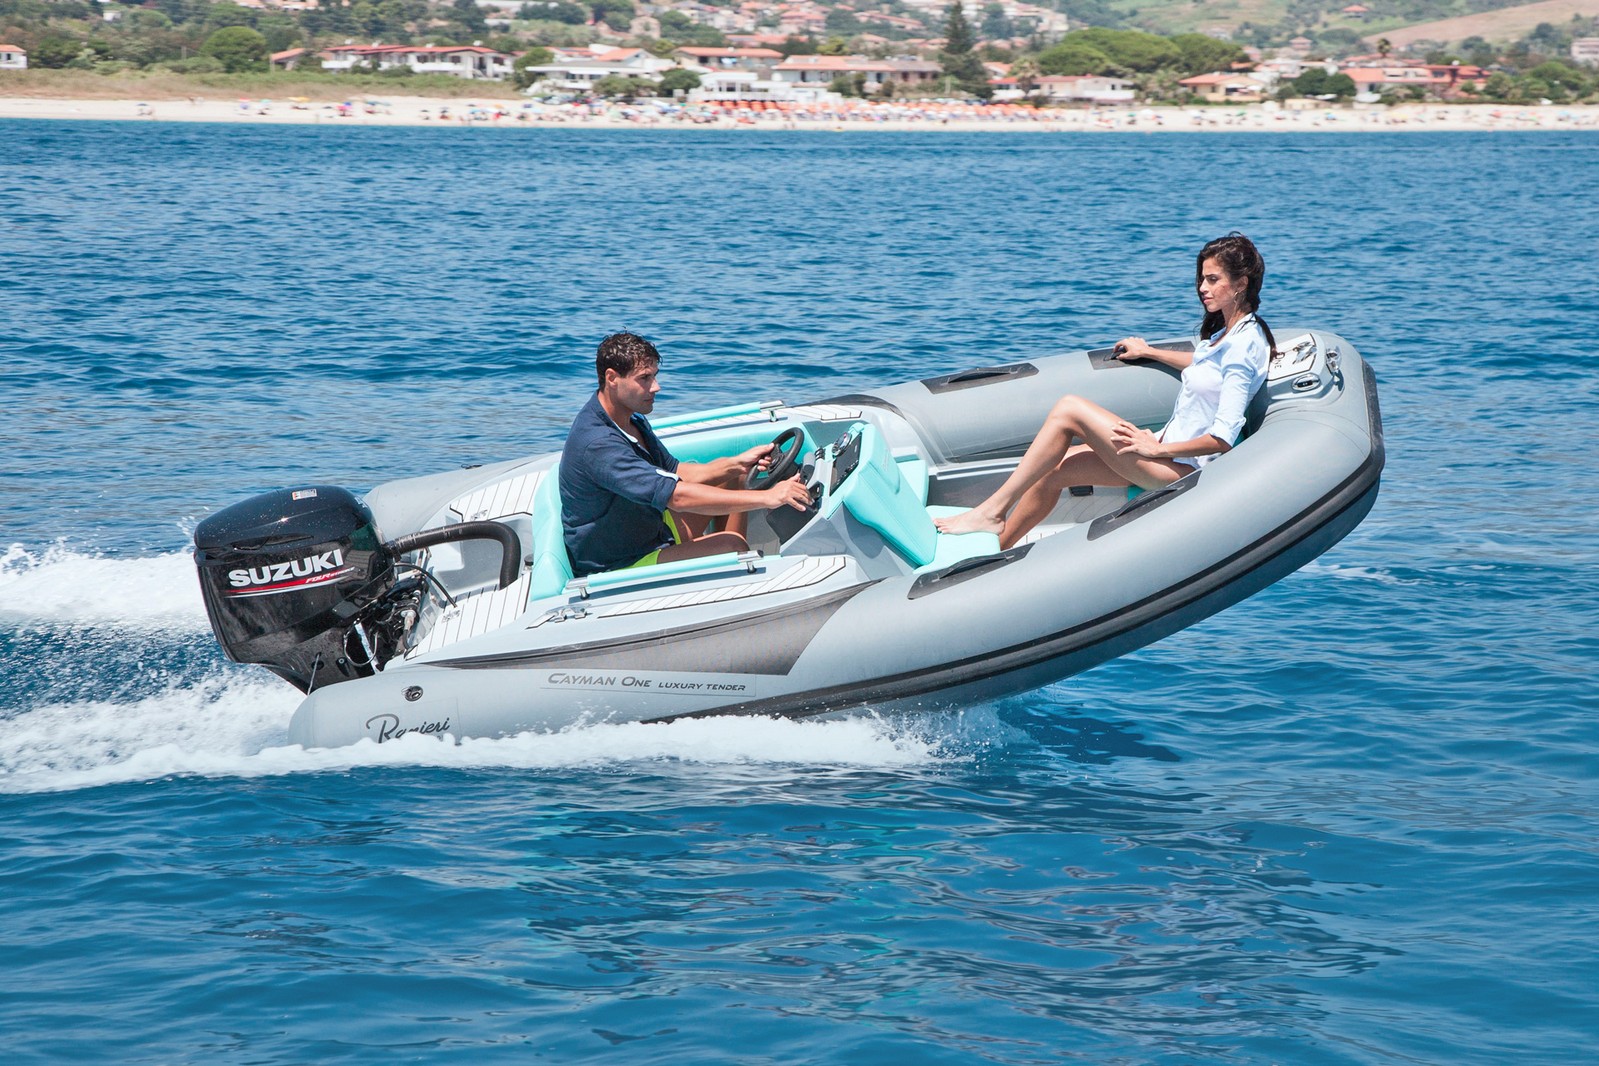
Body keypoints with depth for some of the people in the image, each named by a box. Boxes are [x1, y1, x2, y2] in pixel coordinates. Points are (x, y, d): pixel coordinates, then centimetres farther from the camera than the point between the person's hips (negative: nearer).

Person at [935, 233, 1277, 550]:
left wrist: (1158, 448, -20)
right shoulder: (1226, 332, 13)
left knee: (1068, 409, -17)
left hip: (1181, 467, -10)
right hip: (1170, 451, 10)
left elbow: (1223, 439, -23)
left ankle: (992, 511, -17)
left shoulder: (1244, 345, -17)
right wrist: (1149, 352, 38)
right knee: (1053, 469, -2)